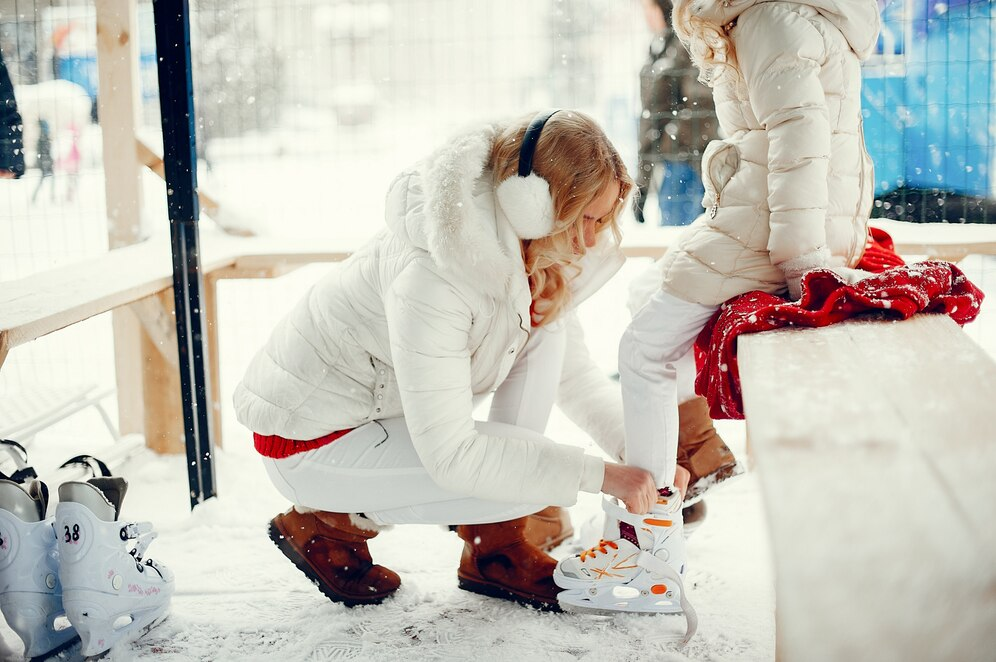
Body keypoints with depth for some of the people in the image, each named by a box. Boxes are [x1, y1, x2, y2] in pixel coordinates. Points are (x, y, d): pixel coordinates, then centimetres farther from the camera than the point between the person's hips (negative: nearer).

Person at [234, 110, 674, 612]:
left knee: (546, 322, -9)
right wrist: (598, 475, -31)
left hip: (383, 404, 8)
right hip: (309, 438, -8)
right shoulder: (433, 274, -34)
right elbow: (451, 455, -33)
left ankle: (496, 549, -3)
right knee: (526, 484, -22)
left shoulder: (539, 257, -6)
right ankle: (328, 523, -1)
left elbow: (577, 375, 5)